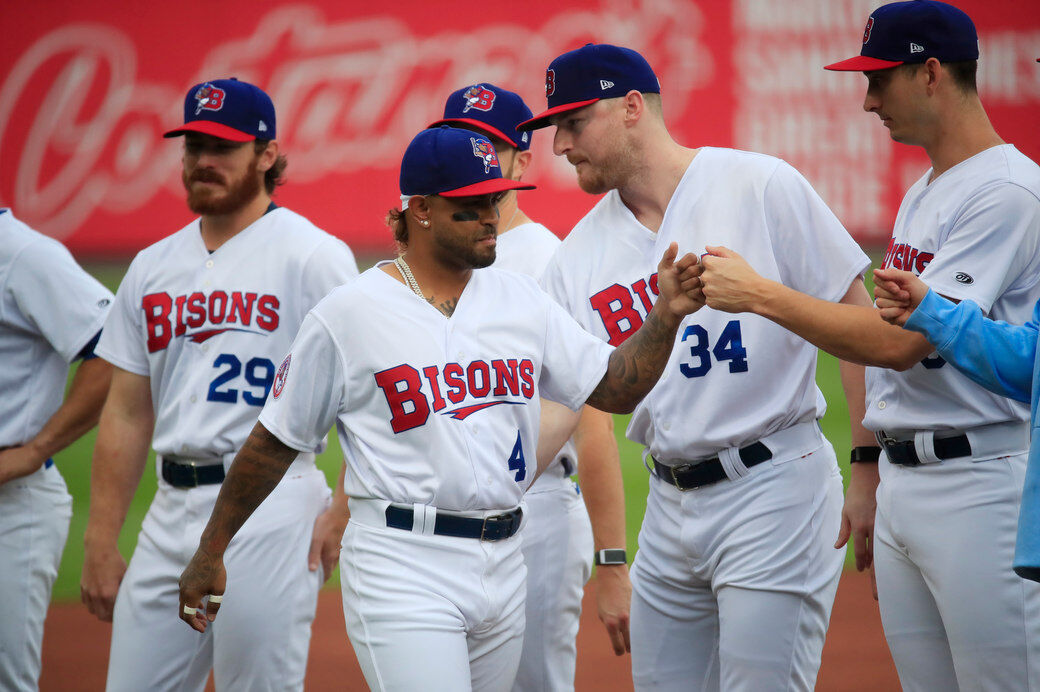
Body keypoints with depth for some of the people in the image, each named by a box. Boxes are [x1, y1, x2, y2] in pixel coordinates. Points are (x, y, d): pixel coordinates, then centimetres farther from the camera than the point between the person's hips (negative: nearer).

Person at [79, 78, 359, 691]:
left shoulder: (313, 255, -2)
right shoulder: (153, 267, 16)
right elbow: (127, 414, 18)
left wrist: (344, 509, -16)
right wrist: (100, 541, 13)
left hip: (272, 509, -6)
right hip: (172, 511, 6)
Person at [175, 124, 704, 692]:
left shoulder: (522, 300, 11)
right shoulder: (347, 315, -5)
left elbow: (614, 388, 10)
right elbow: (275, 442, 1)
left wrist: (666, 317, -7)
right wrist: (209, 554, 4)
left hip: (502, 563, 6)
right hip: (402, 570, -6)